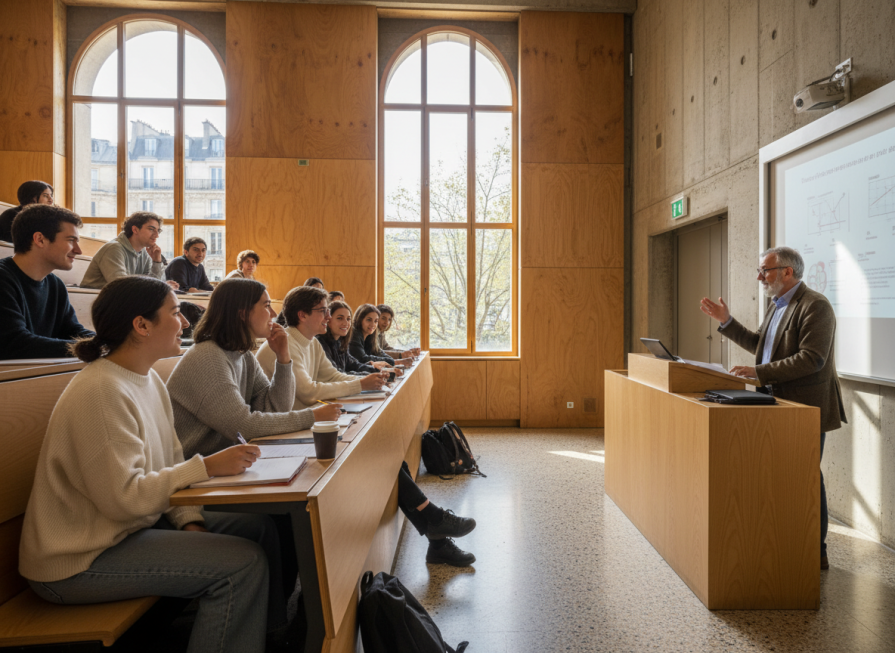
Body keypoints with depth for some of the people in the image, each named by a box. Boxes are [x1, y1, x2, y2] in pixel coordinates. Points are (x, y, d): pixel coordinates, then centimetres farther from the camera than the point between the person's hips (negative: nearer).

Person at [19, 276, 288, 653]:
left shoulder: (148, 379, 5)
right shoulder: (101, 393, -23)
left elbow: (168, 462, 7)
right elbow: (124, 497, -26)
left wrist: (190, 521, -5)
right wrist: (206, 467, -23)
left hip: (137, 525, 9)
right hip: (78, 561, -9)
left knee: (259, 526, 0)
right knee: (244, 563, -21)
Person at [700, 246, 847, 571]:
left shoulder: (815, 306, -17)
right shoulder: (777, 305, 13)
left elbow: (811, 359, -26)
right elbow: (759, 345, 20)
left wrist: (758, 372, -25)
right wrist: (726, 321, 13)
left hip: (807, 409, -9)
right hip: (779, 406, 9)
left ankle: (817, 553, 17)